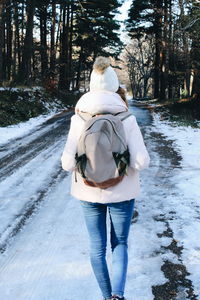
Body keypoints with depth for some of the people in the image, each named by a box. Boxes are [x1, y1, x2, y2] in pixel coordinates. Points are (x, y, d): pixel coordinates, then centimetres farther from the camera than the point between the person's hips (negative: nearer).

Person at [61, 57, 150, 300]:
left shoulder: (79, 120, -12)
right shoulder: (127, 120, -14)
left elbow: (68, 163, -13)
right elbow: (141, 162, -17)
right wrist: (124, 158, 4)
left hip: (89, 192, 1)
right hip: (121, 192, -1)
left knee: (97, 246, 17)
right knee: (120, 243, 18)